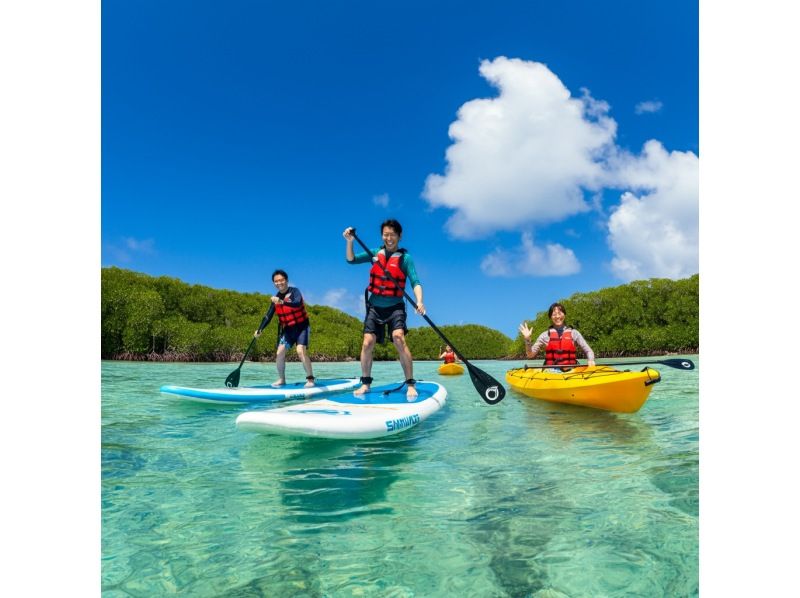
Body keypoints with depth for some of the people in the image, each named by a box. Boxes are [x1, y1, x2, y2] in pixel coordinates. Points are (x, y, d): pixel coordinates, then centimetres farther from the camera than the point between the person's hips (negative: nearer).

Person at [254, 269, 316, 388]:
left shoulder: (294, 291, -13)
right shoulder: (276, 298, 4)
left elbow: (298, 304, -34)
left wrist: (282, 302, -47)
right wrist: (259, 330, -4)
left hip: (301, 327, -6)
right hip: (287, 329, 6)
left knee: (301, 351, -22)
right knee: (279, 353, -1)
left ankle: (310, 378, -11)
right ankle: (281, 379, 17)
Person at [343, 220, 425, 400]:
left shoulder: (405, 258, -4)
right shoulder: (375, 253, 8)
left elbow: (415, 282, -12)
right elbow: (351, 260, 8)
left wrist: (419, 301, -30)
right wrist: (350, 242, -10)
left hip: (395, 306, -3)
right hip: (374, 306, 4)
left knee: (399, 339, -22)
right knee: (368, 343, -3)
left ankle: (411, 384, -15)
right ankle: (365, 383, 14)